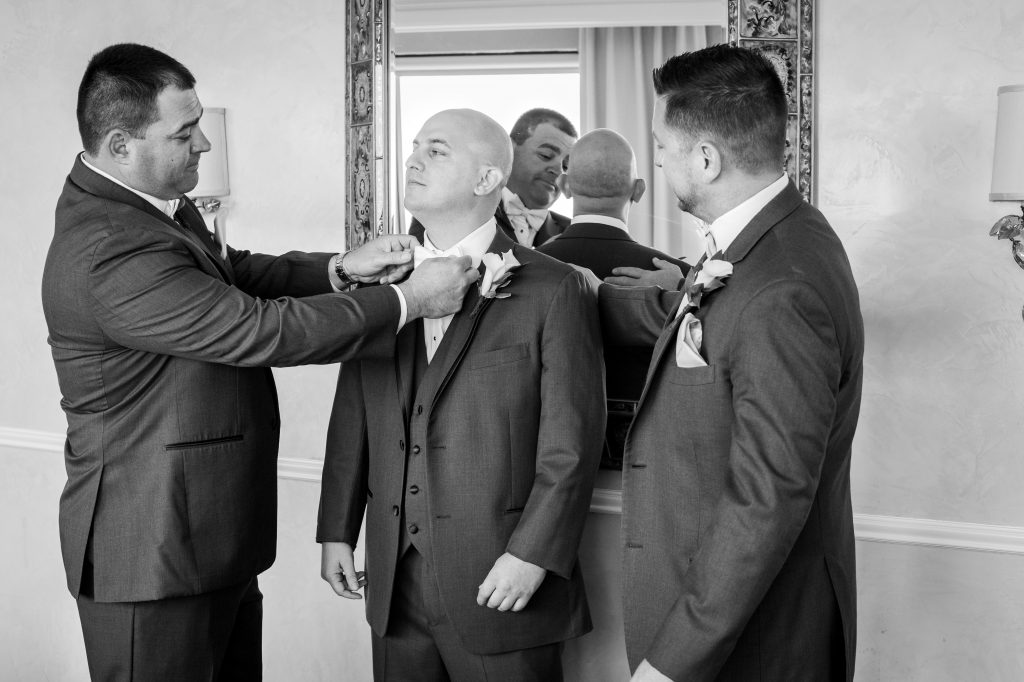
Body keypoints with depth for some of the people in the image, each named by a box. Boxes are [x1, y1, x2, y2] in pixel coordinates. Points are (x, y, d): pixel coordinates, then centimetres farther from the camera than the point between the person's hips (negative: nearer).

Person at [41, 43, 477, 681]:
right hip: (152, 554, -9)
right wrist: (410, 301, -17)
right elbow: (266, 330, -26)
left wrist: (341, 267, -1)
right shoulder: (111, 256, -27)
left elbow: (234, 273, 16)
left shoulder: (162, 206, 5)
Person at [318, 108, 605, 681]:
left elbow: (572, 442, -10)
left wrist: (532, 554, -14)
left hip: (502, 585, -4)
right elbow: (352, 419, 11)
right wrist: (337, 530, 9)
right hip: (394, 582, 5)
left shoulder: (556, 290, -7)